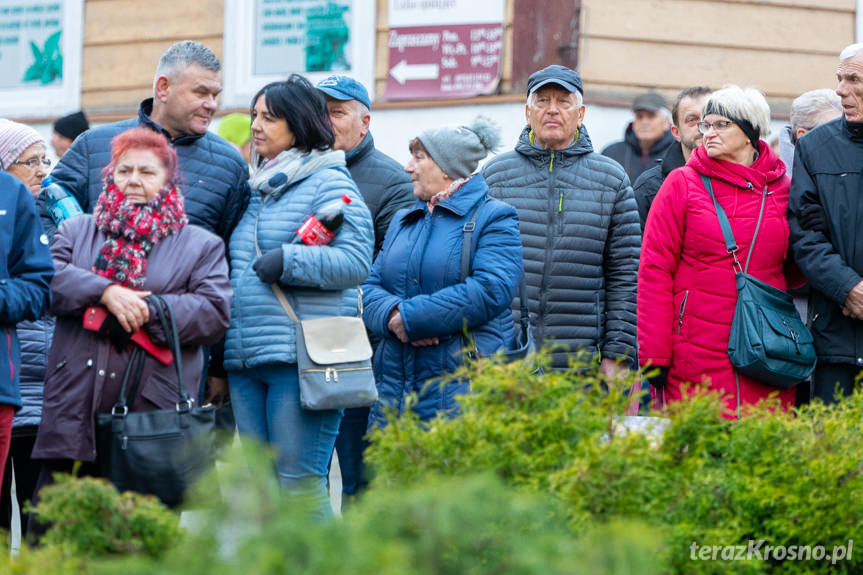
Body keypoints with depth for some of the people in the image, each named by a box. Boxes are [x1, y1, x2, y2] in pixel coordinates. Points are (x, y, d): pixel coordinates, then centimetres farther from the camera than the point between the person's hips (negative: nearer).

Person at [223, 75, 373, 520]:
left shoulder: (328, 183, -3)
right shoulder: (258, 190, 21)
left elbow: (356, 261, -14)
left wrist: (287, 261, -17)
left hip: (301, 358, -8)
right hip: (245, 359, 8)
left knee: (300, 482, -10)